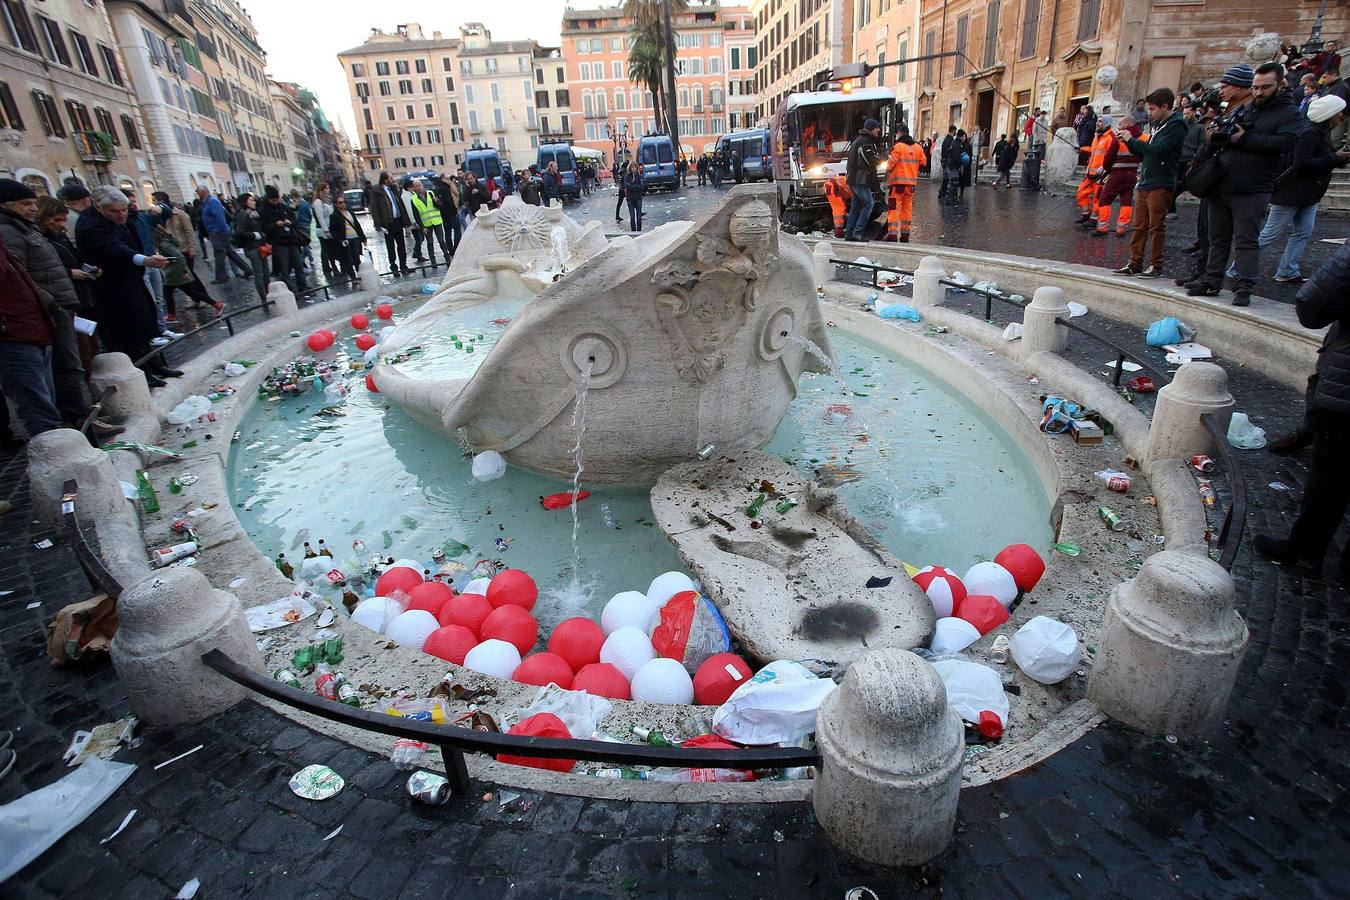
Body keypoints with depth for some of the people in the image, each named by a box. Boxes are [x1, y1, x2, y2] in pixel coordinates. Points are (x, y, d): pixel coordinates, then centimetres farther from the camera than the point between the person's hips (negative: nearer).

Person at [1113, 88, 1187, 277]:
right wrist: (1128, 141, 5)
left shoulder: (1176, 125, -8)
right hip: (1145, 182, 8)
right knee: (1140, 226, 7)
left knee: (1156, 226, -4)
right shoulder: (1157, 125, 18)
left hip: (1161, 185, -8)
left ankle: (1156, 266, 2)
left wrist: (1131, 139, -11)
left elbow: (1157, 149, -20)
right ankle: (1135, 263, 12)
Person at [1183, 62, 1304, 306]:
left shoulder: (1289, 113, 0)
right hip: (1220, 186, 5)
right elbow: (1213, 144, 19)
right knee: (1218, 239, 11)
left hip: (1251, 192, -5)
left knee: (1246, 240, -6)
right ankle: (1211, 281, 19)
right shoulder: (1240, 109, 16)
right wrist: (1216, 136, -4)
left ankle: (1243, 288, -5)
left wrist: (1245, 138, -18)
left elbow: (1285, 142, -17)